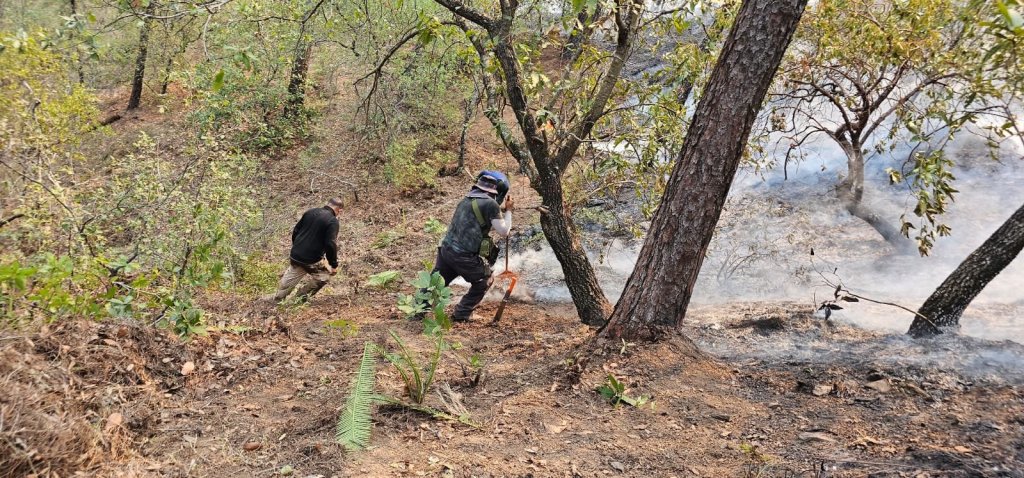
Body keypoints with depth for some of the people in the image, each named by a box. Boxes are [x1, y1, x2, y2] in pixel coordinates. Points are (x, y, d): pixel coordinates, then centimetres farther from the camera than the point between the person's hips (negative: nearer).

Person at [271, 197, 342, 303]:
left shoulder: (310, 212, 8)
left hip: (295, 256, 7)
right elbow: (331, 245, -20)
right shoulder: (333, 221, -13)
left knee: (287, 282, 22)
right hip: (312, 261, -7)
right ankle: (301, 297, 20)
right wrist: (334, 264, -11)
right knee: (322, 278, 17)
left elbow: (295, 231, 15)